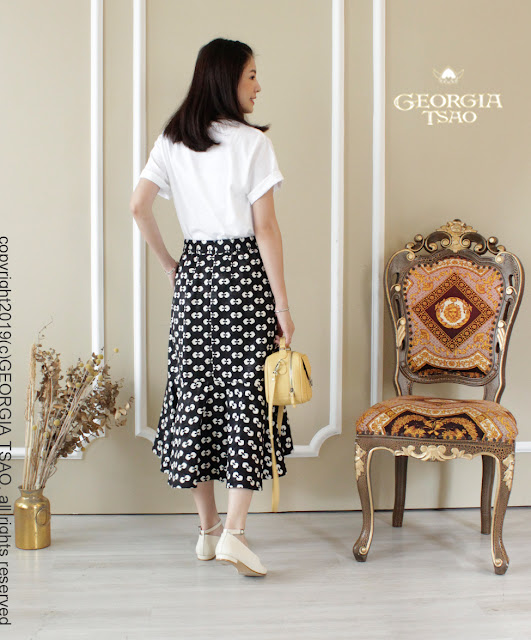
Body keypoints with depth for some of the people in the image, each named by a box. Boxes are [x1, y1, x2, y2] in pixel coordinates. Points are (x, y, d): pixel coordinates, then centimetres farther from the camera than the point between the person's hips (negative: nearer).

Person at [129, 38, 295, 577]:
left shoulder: (172, 140, 6)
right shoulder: (252, 142, -7)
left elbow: (138, 205, -1)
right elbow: (265, 228, -10)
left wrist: (169, 265, 9)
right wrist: (282, 303, -7)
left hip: (194, 272, 5)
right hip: (243, 272, -5)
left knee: (195, 390, 10)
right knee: (249, 393, 1)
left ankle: (208, 528, 20)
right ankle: (233, 532, -3)